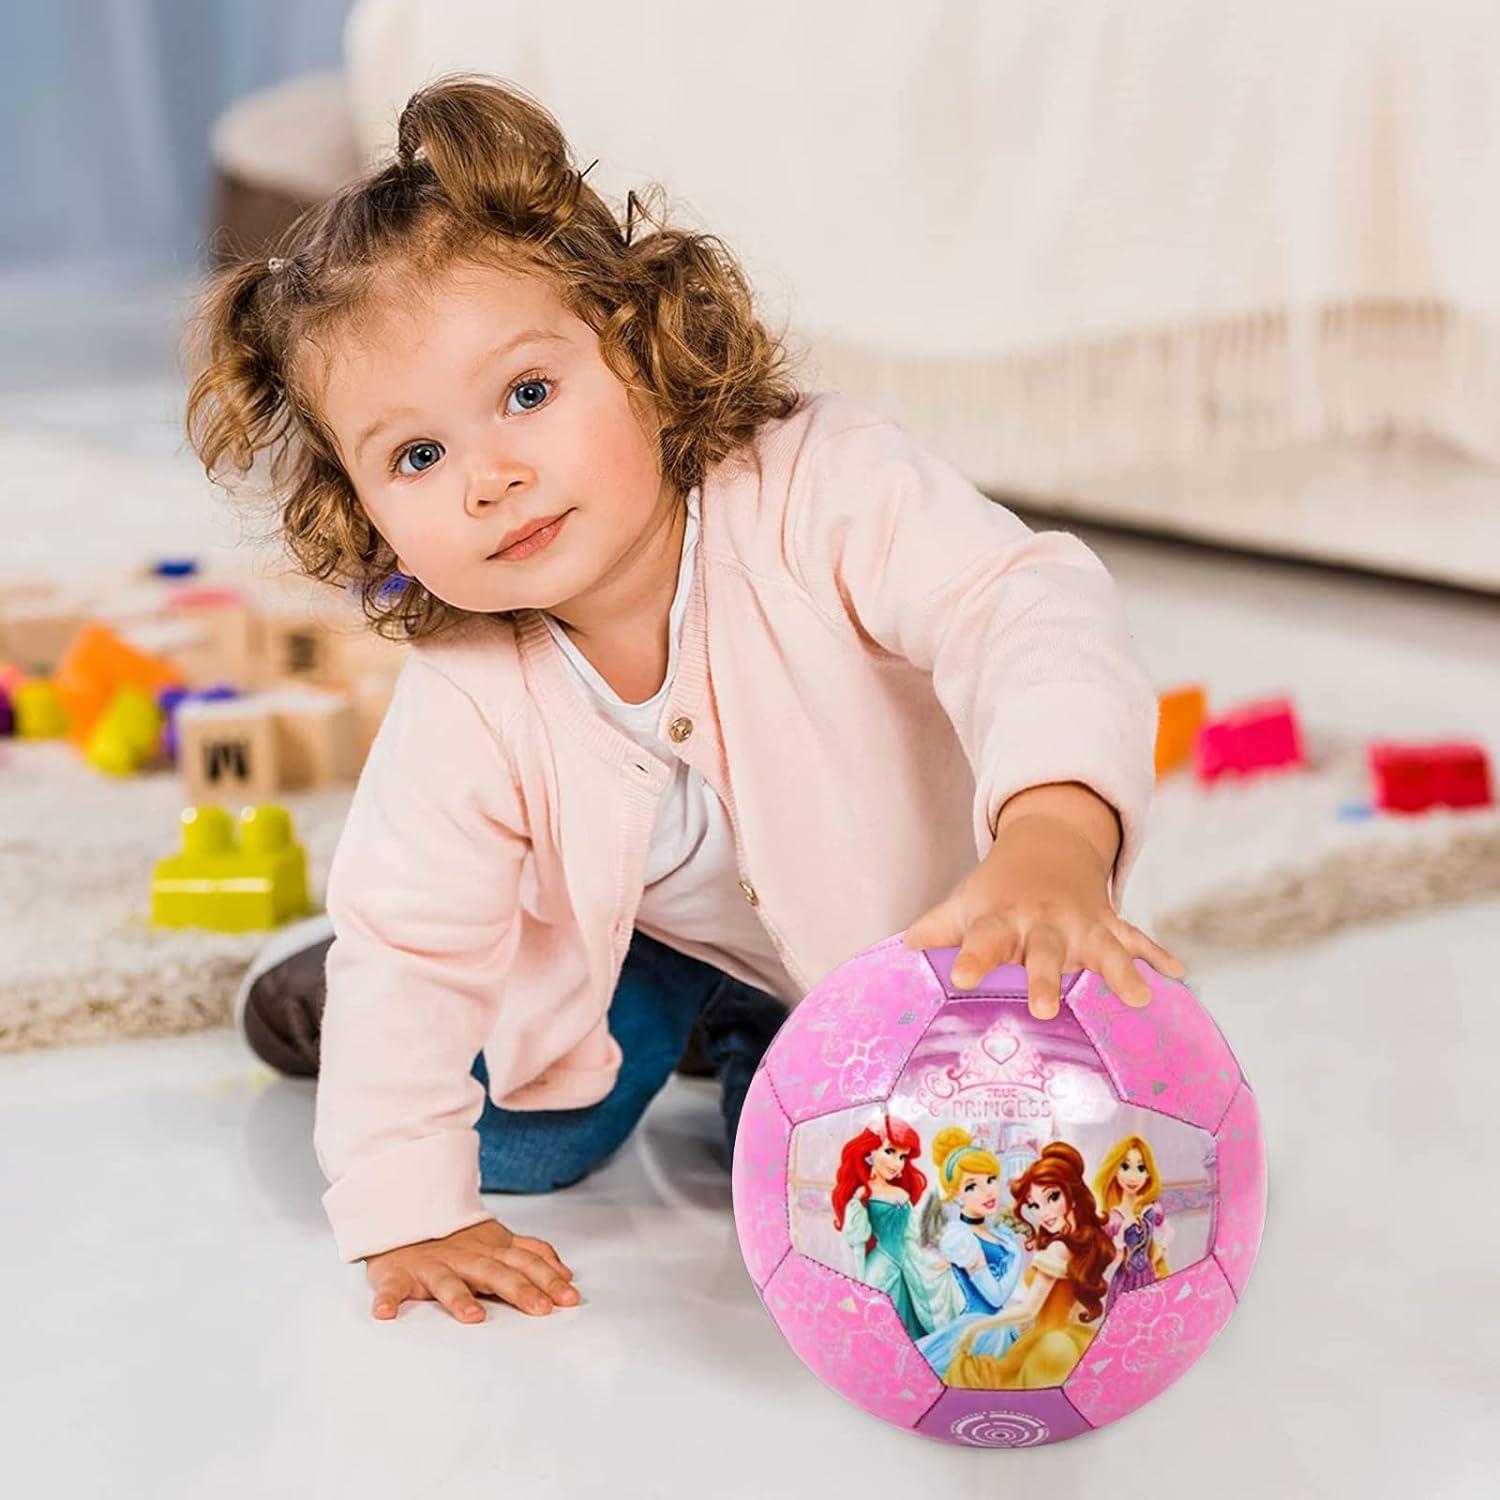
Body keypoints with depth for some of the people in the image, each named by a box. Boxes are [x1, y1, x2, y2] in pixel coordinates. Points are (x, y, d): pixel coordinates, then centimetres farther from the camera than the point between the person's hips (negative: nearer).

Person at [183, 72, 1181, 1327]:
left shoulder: (819, 488, -37)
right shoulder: (464, 710, -28)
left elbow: (1029, 611, -48)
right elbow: (404, 949, -19)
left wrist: (1052, 842, -68)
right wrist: (409, 1215, -22)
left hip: (906, 925, -2)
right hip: (659, 932, 2)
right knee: (518, 1140, -5)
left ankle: (759, 1044, 21)